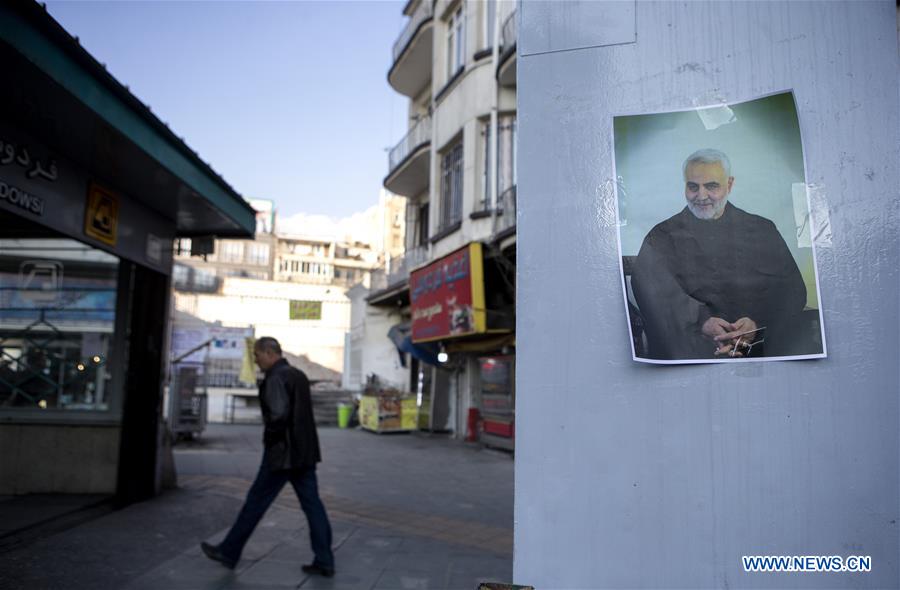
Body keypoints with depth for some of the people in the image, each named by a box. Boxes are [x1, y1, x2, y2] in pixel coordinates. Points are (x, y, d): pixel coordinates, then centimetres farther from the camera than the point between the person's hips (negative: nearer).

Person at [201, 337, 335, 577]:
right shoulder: (298, 375, 14)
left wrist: (269, 439, -9)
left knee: (256, 502, 6)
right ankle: (324, 561, 8)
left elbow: (279, 413, -25)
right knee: (312, 503, 7)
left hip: (282, 453, -8)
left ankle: (228, 552, 21)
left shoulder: (275, 378, -13)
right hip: (305, 451, 8)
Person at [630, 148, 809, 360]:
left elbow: (790, 287, 4)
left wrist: (759, 323, -15)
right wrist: (701, 321, -22)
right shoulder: (663, 237, 11)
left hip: (761, 343, 2)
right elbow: (657, 291, -6)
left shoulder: (761, 230, 16)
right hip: (691, 346, -1)